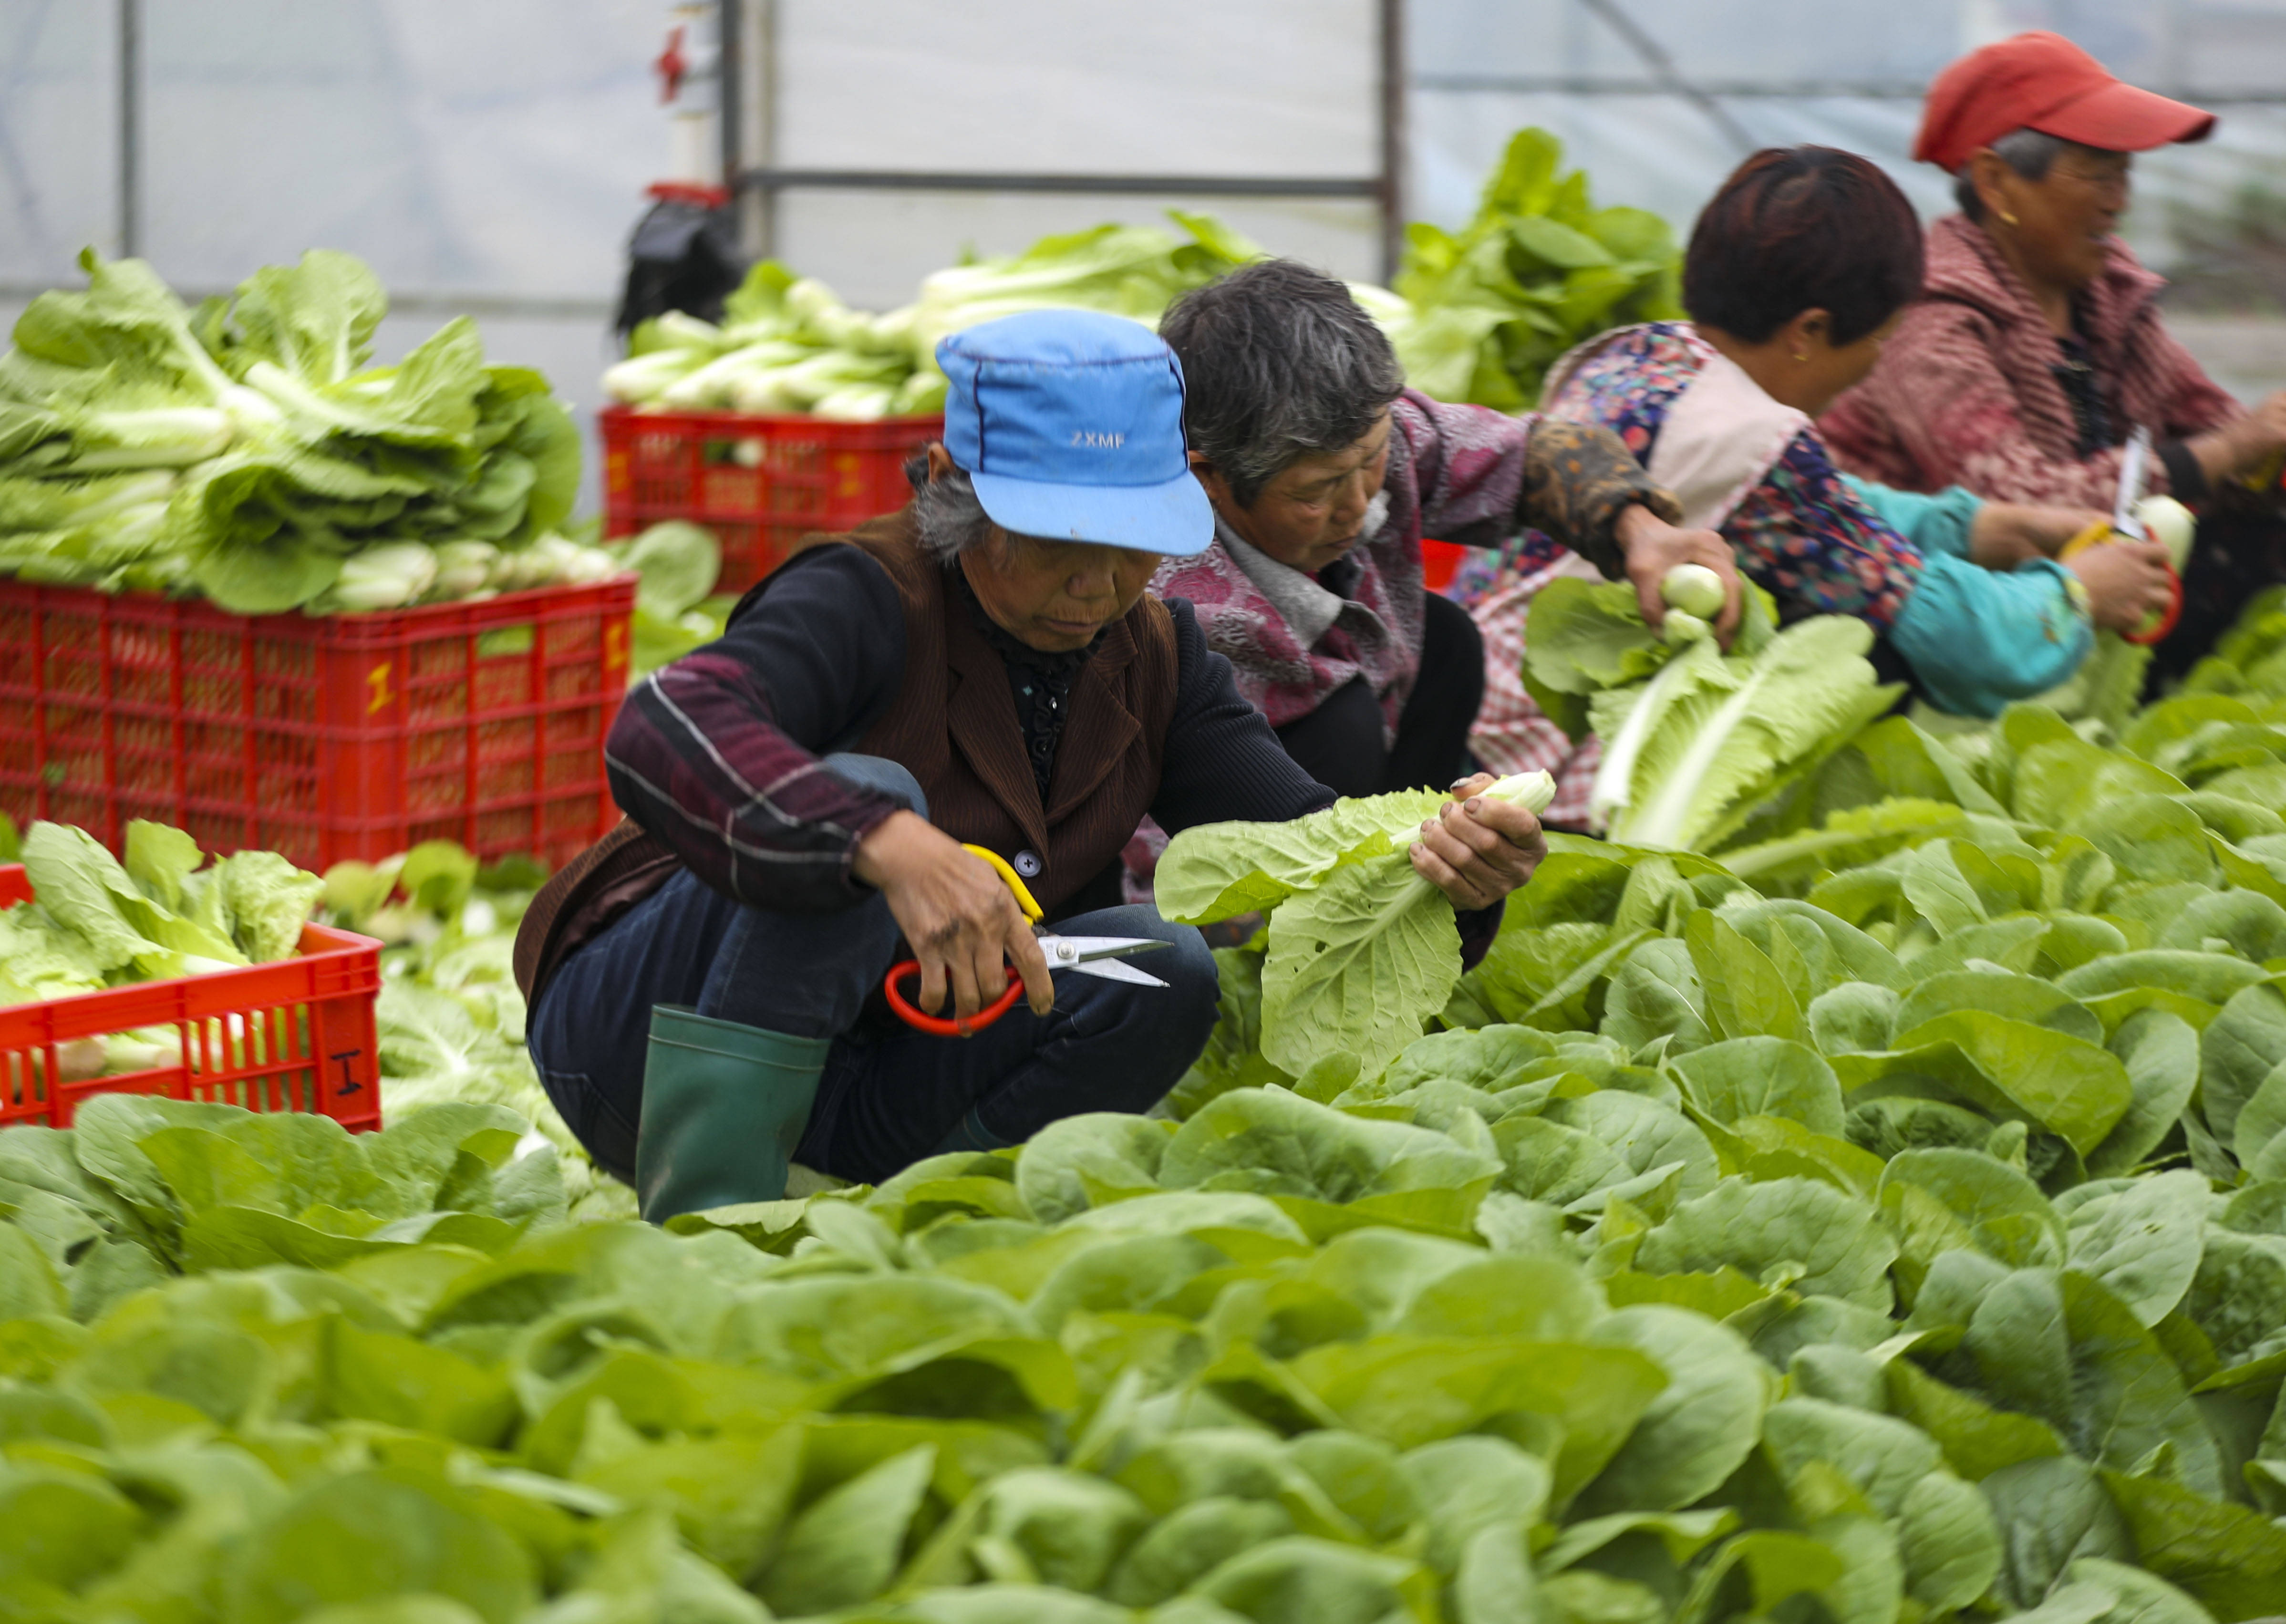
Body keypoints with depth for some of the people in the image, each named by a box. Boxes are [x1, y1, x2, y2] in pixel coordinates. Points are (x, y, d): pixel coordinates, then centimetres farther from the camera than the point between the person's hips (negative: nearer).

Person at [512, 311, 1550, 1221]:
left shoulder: (1148, 653, 3)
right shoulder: (870, 603, -20)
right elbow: (662, 735, -39)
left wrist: (1441, 860, -28)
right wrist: (889, 847, -54)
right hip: (640, 1031, -6)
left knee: (1161, 974, -17)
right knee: (865, 798, -33)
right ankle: (700, 1227, -33)